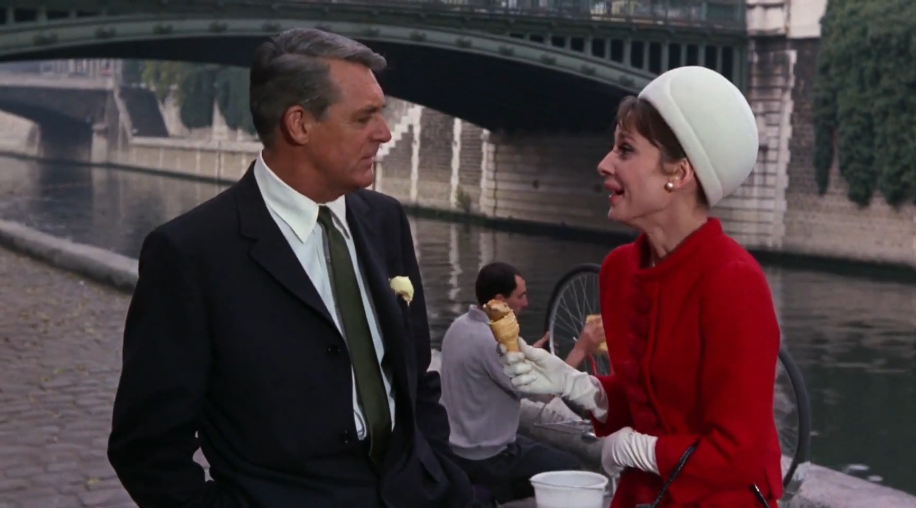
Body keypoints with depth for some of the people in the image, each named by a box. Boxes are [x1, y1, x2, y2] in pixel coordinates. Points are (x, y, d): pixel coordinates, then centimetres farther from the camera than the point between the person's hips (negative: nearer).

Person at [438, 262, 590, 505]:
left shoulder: (460, 325, 1)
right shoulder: (489, 342, -27)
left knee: (547, 451, 26)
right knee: (569, 467, 6)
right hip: (485, 459, -9)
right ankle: (487, 494, 5)